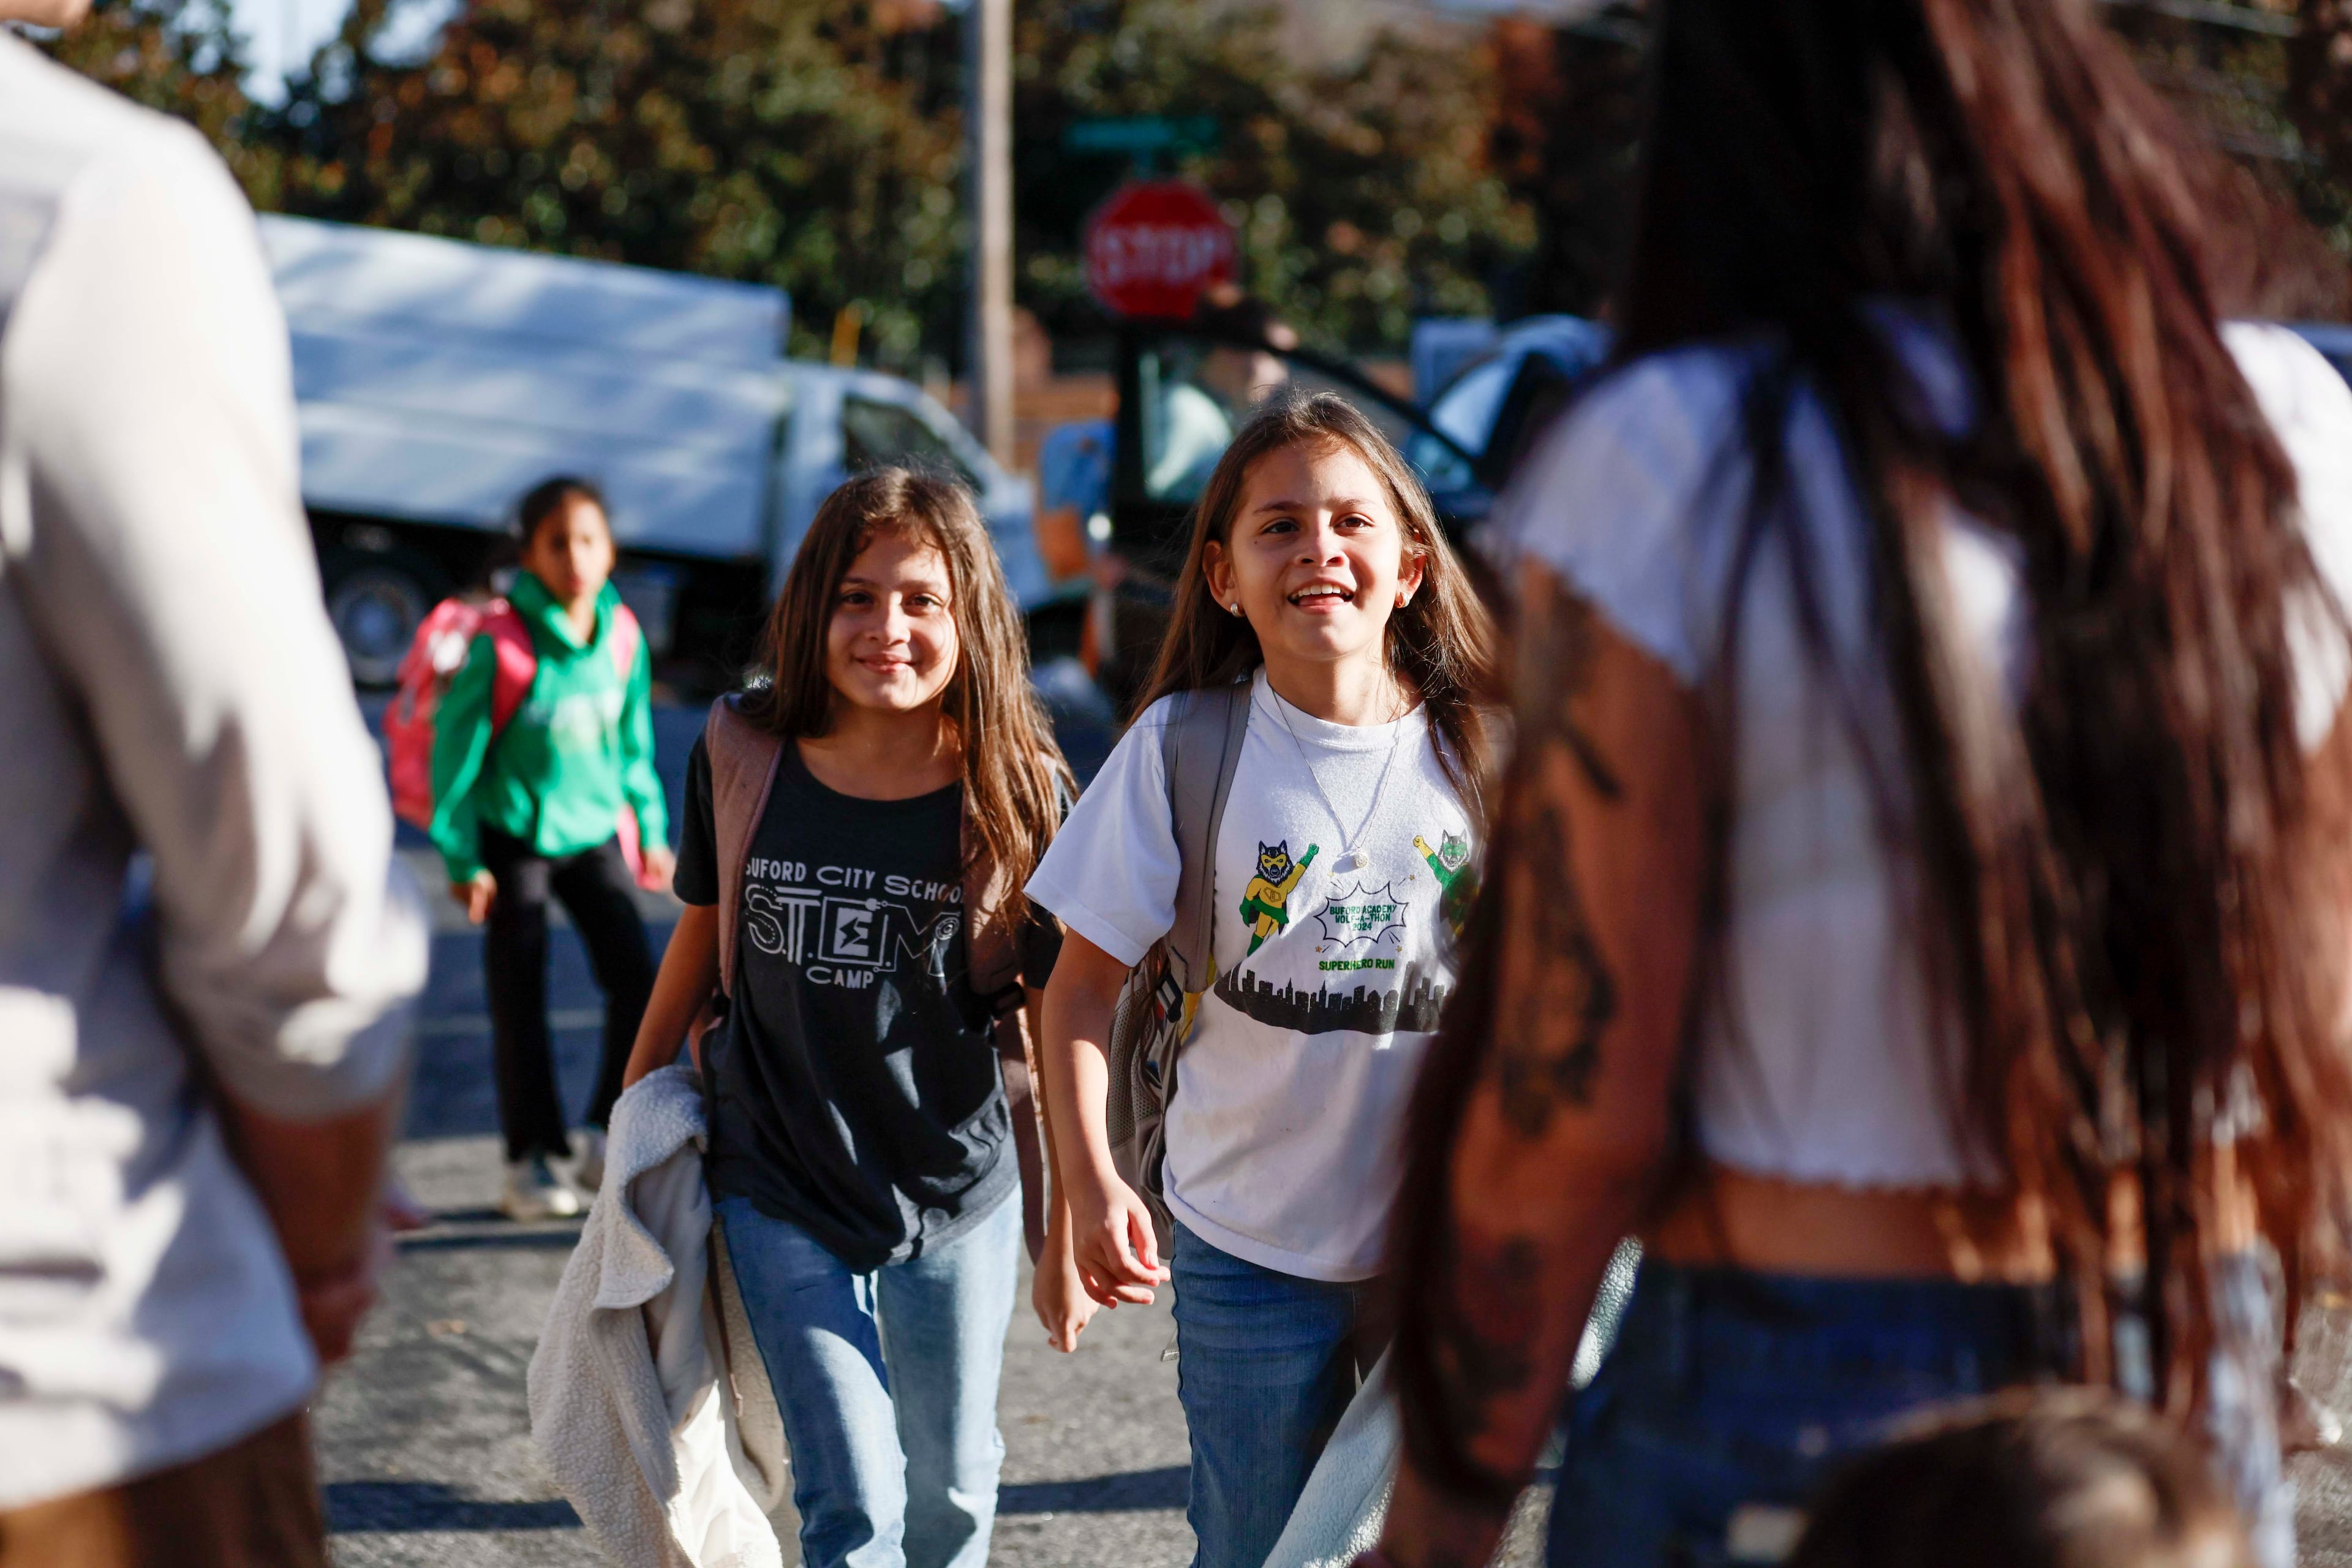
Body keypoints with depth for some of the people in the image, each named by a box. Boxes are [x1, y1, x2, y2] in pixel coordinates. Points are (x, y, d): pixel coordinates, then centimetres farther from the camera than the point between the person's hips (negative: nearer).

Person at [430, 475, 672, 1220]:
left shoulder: (622, 637, -3)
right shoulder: (501, 644, -17)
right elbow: (456, 746, -11)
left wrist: (651, 829, 13)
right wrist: (461, 858, -10)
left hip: (594, 831, 4)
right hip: (515, 838, -4)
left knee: (638, 978, -7)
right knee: (520, 1003, 2)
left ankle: (607, 1138, 8)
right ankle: (531, 1163, 12)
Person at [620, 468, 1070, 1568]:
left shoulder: (1015, 791, -12)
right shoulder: (743, 761, -9)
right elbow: (702, 936, 7)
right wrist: (637, 1100, 15)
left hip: (959, 1193, 0)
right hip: (780, 1190, 0)